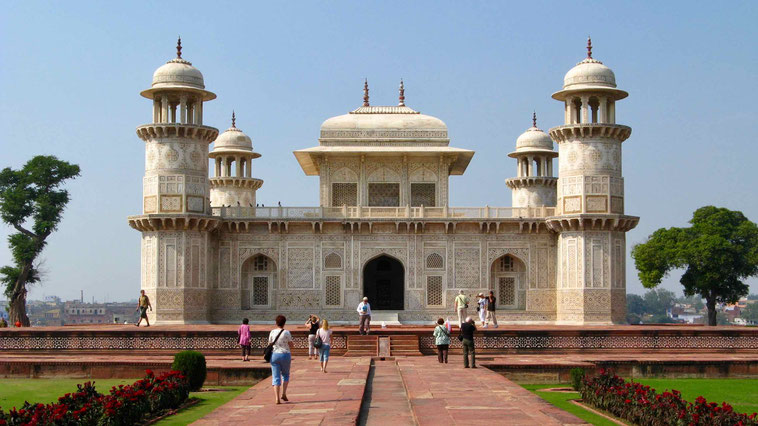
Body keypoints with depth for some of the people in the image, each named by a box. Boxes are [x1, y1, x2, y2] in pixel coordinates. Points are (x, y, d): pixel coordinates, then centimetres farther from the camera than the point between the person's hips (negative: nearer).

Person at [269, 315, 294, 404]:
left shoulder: (272, 332, -1)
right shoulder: (286, 333, -9)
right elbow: (291, 346, -3)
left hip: (274, 355, 2)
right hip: (285, 355, -2)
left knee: (276, 377, 2)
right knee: (285, 375, 19)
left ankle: (277, 398, -6)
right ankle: (284, 394, 6)